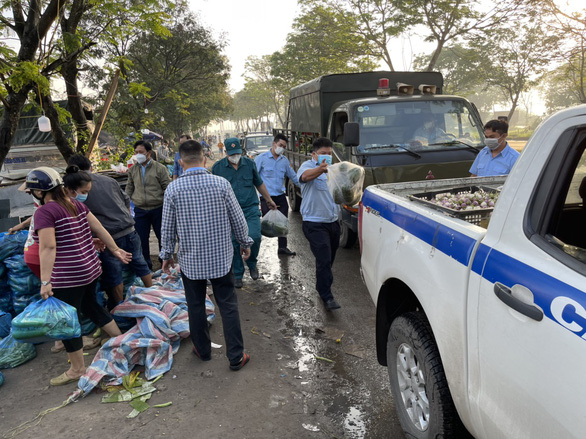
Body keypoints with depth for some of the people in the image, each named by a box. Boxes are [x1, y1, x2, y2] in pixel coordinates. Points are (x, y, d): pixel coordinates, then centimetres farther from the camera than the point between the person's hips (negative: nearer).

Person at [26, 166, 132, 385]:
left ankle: (77, 370, 20)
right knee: (91, 307, 25)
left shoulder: (45, 211, -15)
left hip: (68, 277, -8)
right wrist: (115, 250, 18)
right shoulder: (76, 204, 7)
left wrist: (45, 282, -22)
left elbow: (48, 247, -22)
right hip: (90, 268, 8)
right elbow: (99, 229, 10)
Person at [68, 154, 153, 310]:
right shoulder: (109, 180, 9)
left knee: (113, 275, 12)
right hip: (129, 231, 4)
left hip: (109, 238, -4)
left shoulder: (75, 186, -5)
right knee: (139, 264, 21)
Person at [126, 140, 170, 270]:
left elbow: (167, 188, -3)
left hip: (158, 209, -3)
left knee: (162, 237, 9)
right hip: (140, 210, 3)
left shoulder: (160, 168, -4)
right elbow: (129, 189, 15)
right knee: (141, 239, 8)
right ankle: (146, 265, 24)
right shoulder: (133, 170, 7)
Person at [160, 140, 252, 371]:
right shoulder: (221, 183, -10)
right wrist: (245, 242, 13)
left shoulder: (173, 189, -9)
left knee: (196, 306, 17)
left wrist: (167, 254, 13)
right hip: (221, 257, 0)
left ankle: (202, 350, 32)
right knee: (228, 306, 8)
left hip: (190, 259, 1)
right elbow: (238, 219, -3)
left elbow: (168, 227, -2)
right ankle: (236, 356, 14)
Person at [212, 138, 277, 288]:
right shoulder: (217, 167, 0)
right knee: (234, 243, 3)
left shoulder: (249, 163, 4)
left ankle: (252, 264, 12)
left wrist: (269, 200, 26)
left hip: (251, 209, 1)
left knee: (254, 237, -17)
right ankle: (238, 275, 20)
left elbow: (259, 183, 18)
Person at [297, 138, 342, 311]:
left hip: (333, 221, 7)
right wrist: (320, 169, -57)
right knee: (324, 259, -11)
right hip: (315, 223, -7)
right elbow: (306, 175, -37)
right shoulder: (308, 166, -10)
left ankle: (322, 286, 40)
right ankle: (327, 296, -2)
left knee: (329, 258, 19)